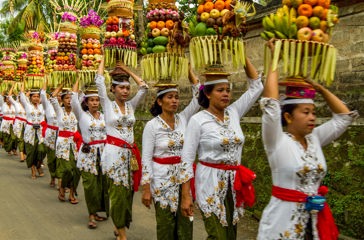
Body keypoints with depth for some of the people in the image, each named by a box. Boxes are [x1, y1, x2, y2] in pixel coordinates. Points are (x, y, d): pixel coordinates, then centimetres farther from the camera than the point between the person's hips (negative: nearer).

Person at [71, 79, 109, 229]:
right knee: (90, 184, -4)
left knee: (103, 183, 1)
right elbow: (74, 100, -12)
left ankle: (96, 212, 17)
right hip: (88, 154, -3)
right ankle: (92, 215, 8)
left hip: (103, 153, 3)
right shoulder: (82, 115, 2)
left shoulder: (104, 116, 12)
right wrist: (78, 80, -8)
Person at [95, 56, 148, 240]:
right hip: (114, 152, -5)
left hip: (130, 153, 5)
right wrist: (103, 58, 3)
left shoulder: (131, 105, 9)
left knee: (128, 191, 9)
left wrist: (126, 69, 13)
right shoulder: (108, 105, -1)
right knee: (118, 192, -4)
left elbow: (143, 87, 8)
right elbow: (99, 81, -7)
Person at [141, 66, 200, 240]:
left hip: (184, 177, 4)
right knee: (166, 225, 7)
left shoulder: (183, 119, 2)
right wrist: (146, 188, -12)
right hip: (162, 180, -4)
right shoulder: (152, 125, -9)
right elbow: (146, 158, -9)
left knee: (185, 223, 9)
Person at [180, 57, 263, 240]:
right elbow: (186, 160, -10)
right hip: (211, 183, -5)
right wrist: (185, 195, -12)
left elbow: (257, 86, 7)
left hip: (234, 182, 5)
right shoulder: (198, 120, -10)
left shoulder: (234, 112, 3)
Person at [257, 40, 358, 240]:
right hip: (284, 217, -6)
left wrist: (319, 87, 4)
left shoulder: (314, 139, 5)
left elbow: (344, 116, 11)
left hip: (315, 217, 6)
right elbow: (270, 103, -22)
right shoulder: (276, 141, -12)